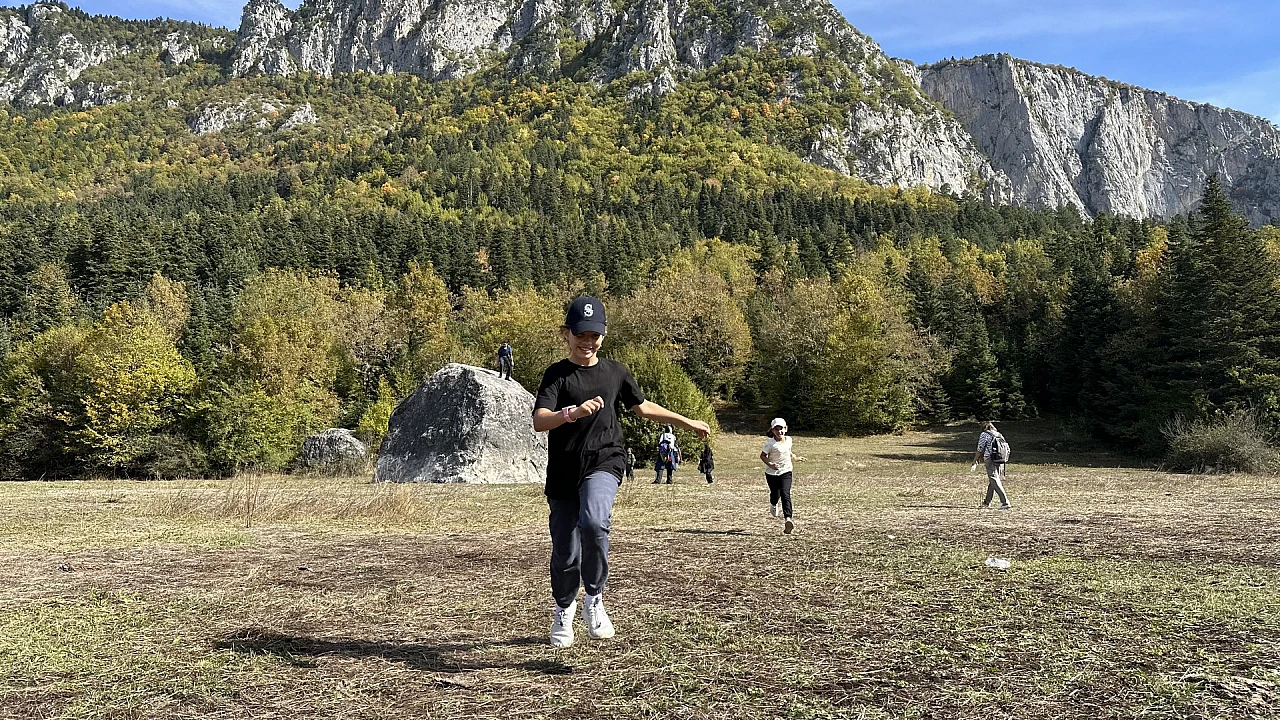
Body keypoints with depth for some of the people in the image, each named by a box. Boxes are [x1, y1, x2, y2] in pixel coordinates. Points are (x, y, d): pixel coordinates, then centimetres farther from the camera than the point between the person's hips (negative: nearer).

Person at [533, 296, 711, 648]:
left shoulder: (616, 372, 10)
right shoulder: (557, 374, -2)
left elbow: (643, 407, 25)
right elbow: (539, 421, -17)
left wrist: (686, 422, 29)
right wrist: (574, 412, -36)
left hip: (604, 464, 1)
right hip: (563, 471, -1)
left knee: (593, 523, -29)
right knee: (565, 553, 4)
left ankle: (594, 599, -7)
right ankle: (564, 610, 35)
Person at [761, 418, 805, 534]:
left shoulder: (788, 440, 2)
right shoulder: (770, 443, -14)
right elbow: (763, 456, -9)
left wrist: (795, 458, 22)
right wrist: (770, 464, -24)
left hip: (786, 472, 1)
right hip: (772, 473, -1)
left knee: (785, 494, -15)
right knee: (775, 494, 10)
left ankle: (788, 518, -22)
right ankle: (773, 505, 48)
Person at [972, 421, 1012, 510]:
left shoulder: (984, 434, 0)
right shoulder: (999, 435, 16)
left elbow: (980, 450, -3)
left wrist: (975, 462, 3)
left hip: (990, 460, -7)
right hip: (1001, 460, 7)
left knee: (995, 481, -8)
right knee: (992, 481, 17)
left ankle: (1005, 503, -19)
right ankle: (987, 502, 29)